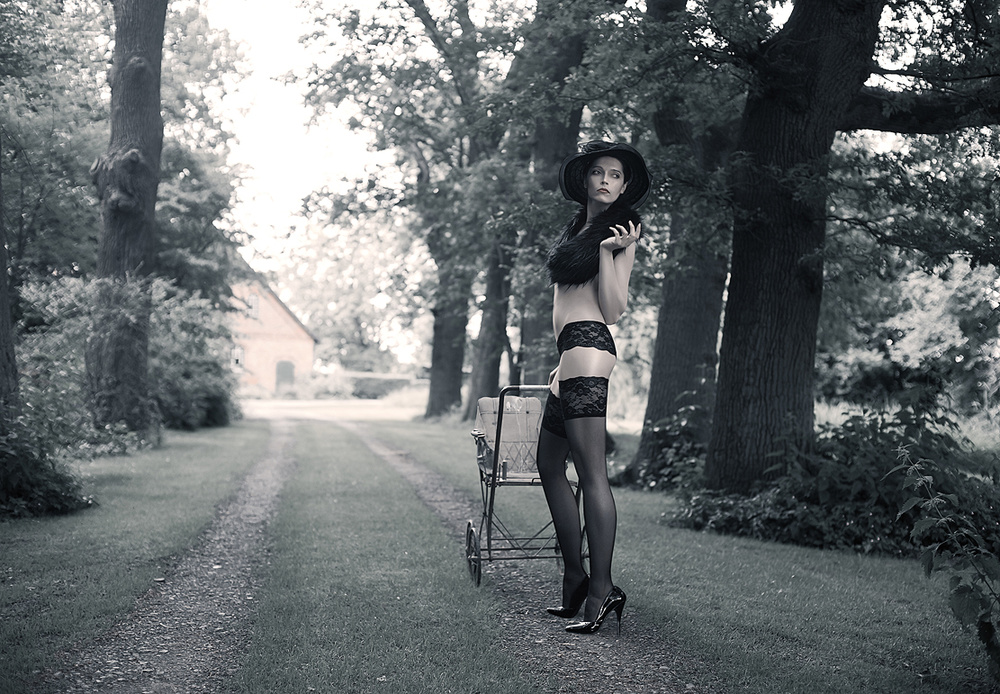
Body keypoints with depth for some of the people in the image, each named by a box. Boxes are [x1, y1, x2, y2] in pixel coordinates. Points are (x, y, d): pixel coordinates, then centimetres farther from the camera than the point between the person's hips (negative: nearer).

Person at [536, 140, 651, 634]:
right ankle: (575, 579, 17)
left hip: (588, 348, -10)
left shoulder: (620, 231, -3)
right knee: (550, 466, 12)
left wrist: (608, 251, -18)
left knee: (591, 472, -14)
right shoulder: (578, 228, 21)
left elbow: (613, 310, -9)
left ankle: (602, 591, -14)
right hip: (571, 354, 10)